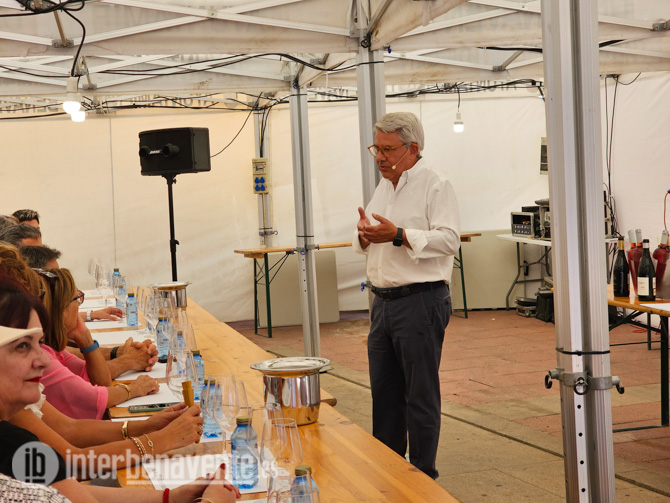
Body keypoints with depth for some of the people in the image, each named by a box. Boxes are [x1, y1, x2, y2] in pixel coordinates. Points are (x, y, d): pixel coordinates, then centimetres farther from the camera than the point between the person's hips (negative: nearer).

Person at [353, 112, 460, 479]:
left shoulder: (435, 186, -8)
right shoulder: (384, 187, 16)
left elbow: (449, 239, -18)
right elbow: (366, 241, 22)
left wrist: (399, 236, -24)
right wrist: (364, 235, -1)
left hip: (421, 301, -8)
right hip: (384, 301, 8)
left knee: (421, 394, 0)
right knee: (384, 391, 15)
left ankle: (422, 474, 10)